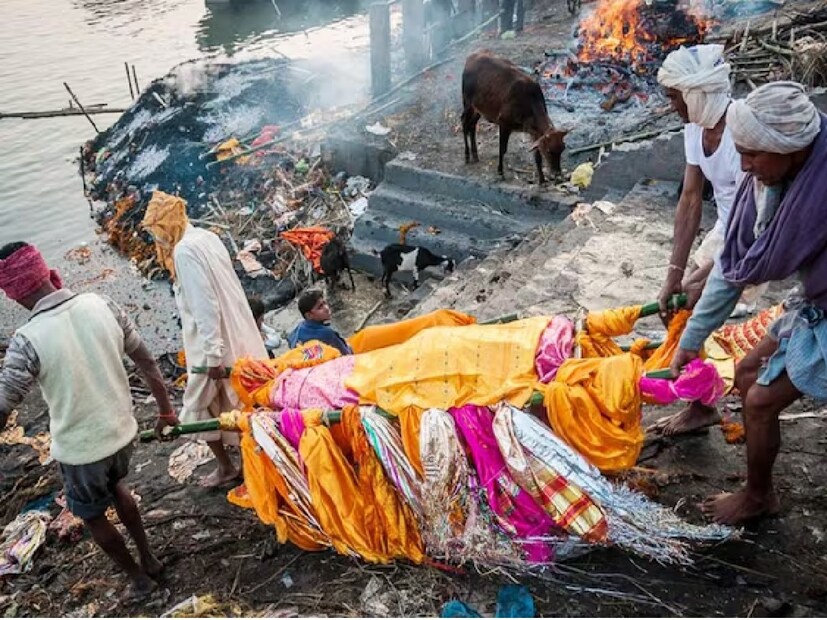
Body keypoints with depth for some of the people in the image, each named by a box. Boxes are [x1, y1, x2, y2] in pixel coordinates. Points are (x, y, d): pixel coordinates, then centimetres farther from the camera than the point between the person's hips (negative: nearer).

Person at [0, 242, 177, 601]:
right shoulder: (101, 305, -11)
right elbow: (147, 362, -3)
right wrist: (165, 411, 11)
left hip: (79, 448, -5)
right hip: (122, 430, 5)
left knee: (93, 517, 23)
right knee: (116, 486, 34)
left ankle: (140, 579, 40)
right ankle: (149, 558, 46)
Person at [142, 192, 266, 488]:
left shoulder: (184, 251, -19)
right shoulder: (207, 237, 7)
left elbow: (204, 305, -24)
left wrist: (213, 355, -22)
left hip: (213, 342, -8)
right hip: (236, 334, 8)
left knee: (200, 406, 9)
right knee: (239, 400, 18)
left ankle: (225, 466, 20)